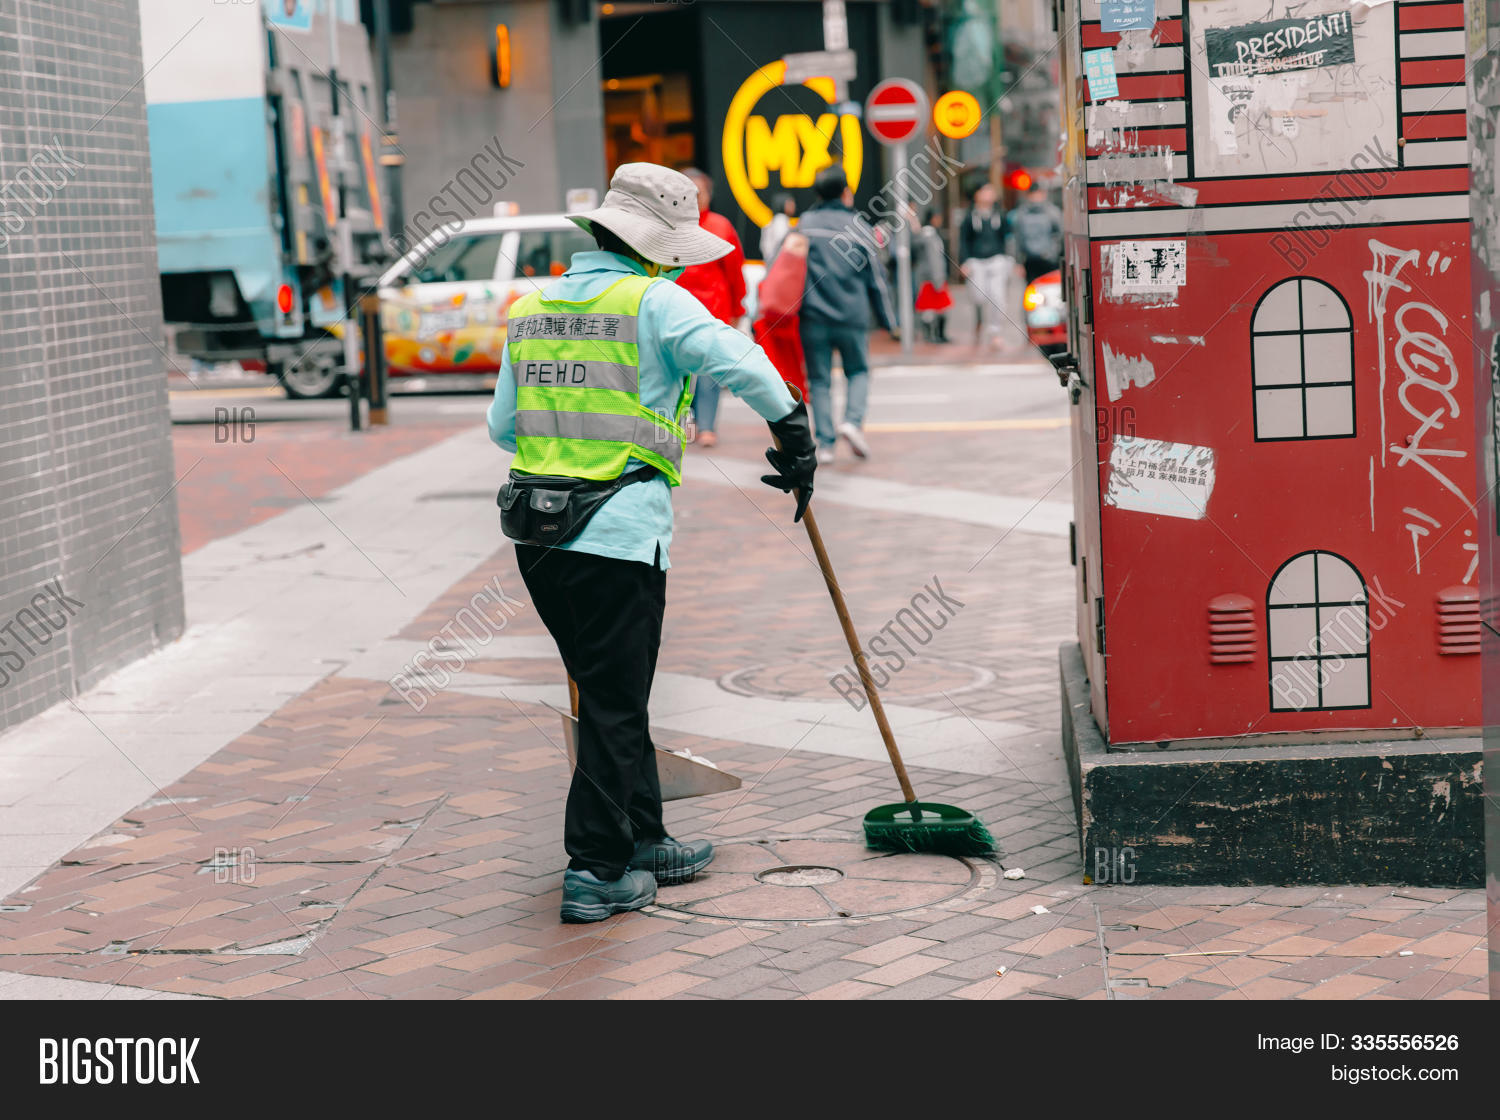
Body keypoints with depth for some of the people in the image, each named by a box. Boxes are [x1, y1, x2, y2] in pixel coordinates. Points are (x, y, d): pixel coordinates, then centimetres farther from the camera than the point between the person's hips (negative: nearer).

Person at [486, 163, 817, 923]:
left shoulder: (532, 307, 14)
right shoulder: (655, 303, -6)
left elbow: (502, 425, 17)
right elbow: (736, 361, -19)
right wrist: (795, 436, -8)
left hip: (538, 536, 7)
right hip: (619, 533, -7)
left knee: (611, 693, 18)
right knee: (616, 704, 1)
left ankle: (643, 840, 28)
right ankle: (597, 873, 4)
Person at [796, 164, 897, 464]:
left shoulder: (805, 225, 3)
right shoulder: (859, 229, 4)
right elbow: (876, 279, 8)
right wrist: (889, 322, 14)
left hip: (813, 318, 0)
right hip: (852, 317, 0)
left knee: (819, 379, 8)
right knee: (858, 371, 18)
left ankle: (825, 443, 0)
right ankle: (853, 420, -6)